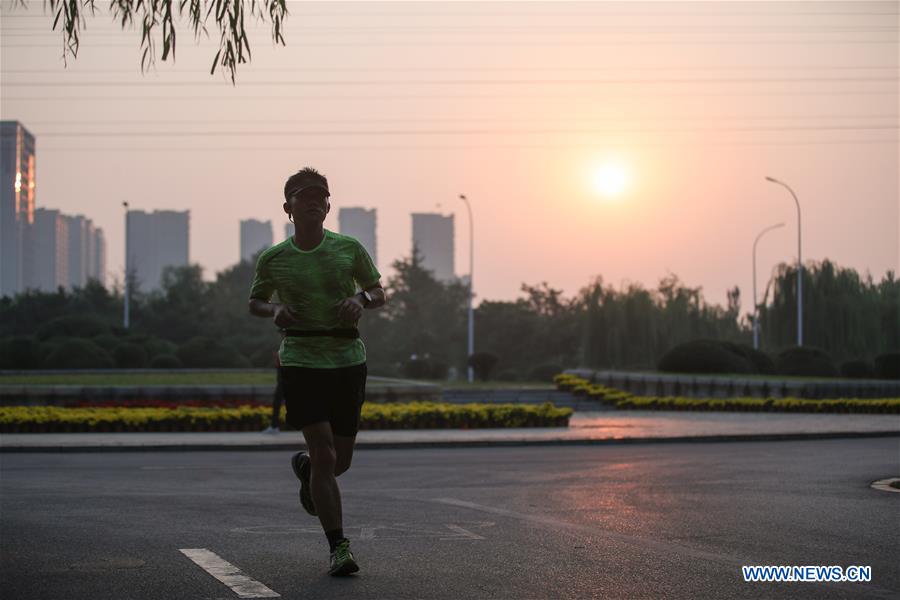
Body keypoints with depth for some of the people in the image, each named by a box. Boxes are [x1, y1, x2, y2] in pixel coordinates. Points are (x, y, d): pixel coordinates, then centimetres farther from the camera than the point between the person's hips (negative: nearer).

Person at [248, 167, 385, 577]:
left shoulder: (349, 249, 4)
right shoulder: (273, 259, 2)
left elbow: (379, 292, 14)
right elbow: (254, 302, 18)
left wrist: (360, 299, -9)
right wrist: (274, 310, -5)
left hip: (348, 360, 2)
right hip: (301, 361, -2)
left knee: (340, 461, 9)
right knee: (324, 454, -14)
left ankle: (304, 468, 46)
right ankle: (338, 547, -9)